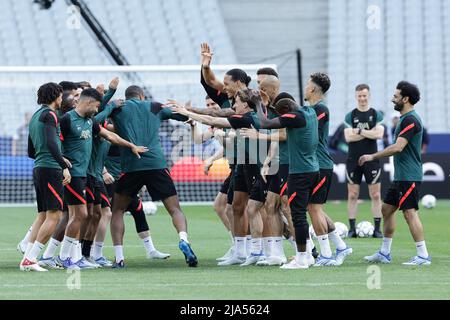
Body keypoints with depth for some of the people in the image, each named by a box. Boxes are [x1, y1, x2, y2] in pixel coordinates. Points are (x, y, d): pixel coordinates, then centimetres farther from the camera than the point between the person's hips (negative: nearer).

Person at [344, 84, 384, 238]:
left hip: (372, 159, 0)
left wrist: (360, 131, -14)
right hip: (353, 160, 1)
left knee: (375, 195, -1)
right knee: (352, 195, 1)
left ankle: (377, 228, 2)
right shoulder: (350, 116, 4)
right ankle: (352, 228, 6)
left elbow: (379, 134, -11)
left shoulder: (376, 115, 3)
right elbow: (348, 137, -8)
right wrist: (369, 133, -11)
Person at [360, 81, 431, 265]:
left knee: (410, 212, -12)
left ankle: (423, 256, -11)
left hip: (409, 176, -11)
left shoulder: (410, 120, -16)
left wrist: (373, 156, -19)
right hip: (401, 176, 11)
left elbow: (398, 147, -24)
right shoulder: (405, 119, 17)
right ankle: (384, 254, 20)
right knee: (387, 209, 13)